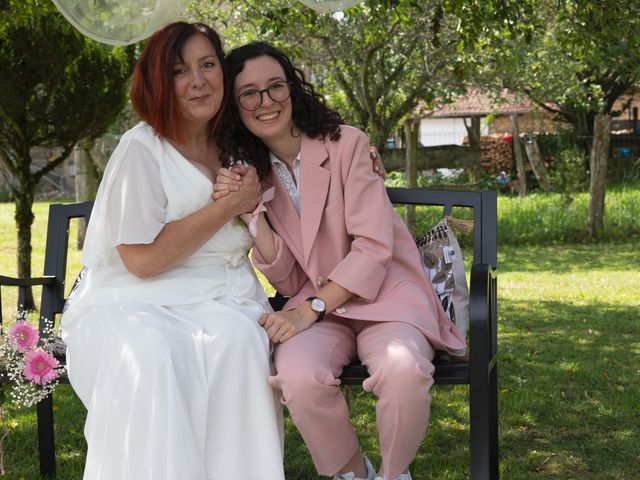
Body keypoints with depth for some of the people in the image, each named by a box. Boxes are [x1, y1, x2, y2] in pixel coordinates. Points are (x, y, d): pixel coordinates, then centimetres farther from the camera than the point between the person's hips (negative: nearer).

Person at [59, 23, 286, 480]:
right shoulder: (141, 149, -5)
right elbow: (143, 258, -14)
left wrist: (253, 205, -2)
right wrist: (230, 206, -9)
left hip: (218, 303, 4)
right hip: (132, 306, -4)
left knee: (237, 339, -30)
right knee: (152, 354, -36)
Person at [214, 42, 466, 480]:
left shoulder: (346, 144, -6)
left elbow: (374, 247, -12)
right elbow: (288, 281, 2)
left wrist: (311, 309, -21)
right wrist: (250, 214, -12)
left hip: (384, 293, -2)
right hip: (315, 305, 3)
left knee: (403, 370, -35)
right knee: (299, 375, -32)